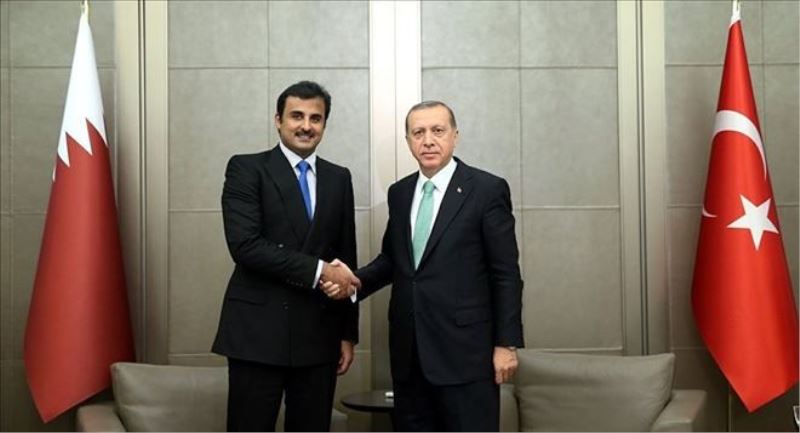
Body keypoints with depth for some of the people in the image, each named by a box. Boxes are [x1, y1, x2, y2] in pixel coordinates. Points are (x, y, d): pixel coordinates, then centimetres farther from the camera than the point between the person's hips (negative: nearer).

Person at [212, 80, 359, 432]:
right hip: (258, 331, -4)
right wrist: (317, 269, -16)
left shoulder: (339, 178, 13)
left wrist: (348, 332, 11)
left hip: (319, 333, 4)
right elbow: (244, 245, -14)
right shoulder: (246, 169, -1)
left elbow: (346, 259, 15)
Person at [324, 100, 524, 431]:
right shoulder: (399, 193, 11)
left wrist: (506, 343, -9)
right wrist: (357, 281, -1)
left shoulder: (487, 189, -6)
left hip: (463, 347, -5)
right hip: (409, 349, 6)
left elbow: (506, 274, -7)